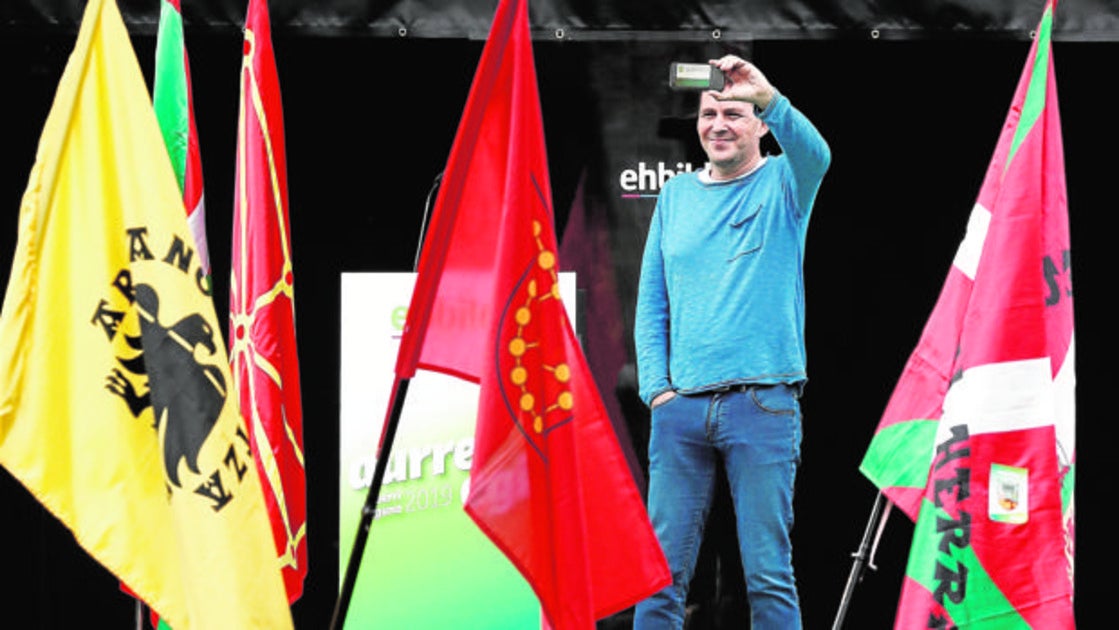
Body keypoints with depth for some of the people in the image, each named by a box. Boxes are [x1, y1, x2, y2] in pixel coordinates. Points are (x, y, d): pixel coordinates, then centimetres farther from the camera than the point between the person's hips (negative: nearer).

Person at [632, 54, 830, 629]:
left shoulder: (783, 184, 5)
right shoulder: (676, 195, 16)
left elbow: (814, 154, -20)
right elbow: (651, 304, 16)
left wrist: (769, 97, -38)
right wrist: (656, 387, 3)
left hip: (762, 405, -3)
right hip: (681, 408, 3)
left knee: (768, 574, -3)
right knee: (662, 568, 2)